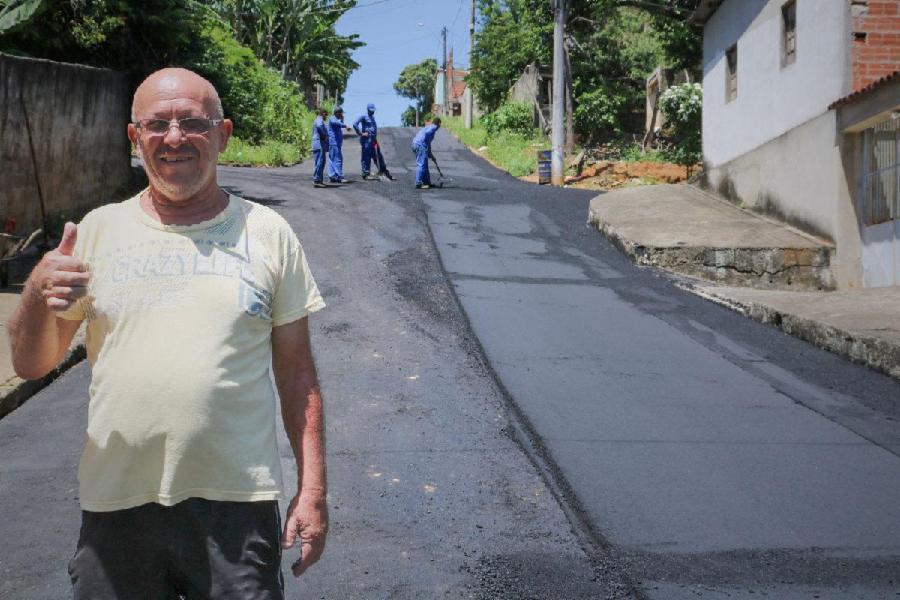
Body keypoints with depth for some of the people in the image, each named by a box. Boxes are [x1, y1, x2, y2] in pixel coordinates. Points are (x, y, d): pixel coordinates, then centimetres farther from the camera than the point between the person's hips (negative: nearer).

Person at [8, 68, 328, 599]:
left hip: (237, 501, -1)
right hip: (116, 501, 2)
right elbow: (31, 365, 6)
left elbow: (296, 372, 4)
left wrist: (312, 490, 0)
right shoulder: (98, 230, 4)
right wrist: (37, 296, -15)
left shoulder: (269, 233, 2)